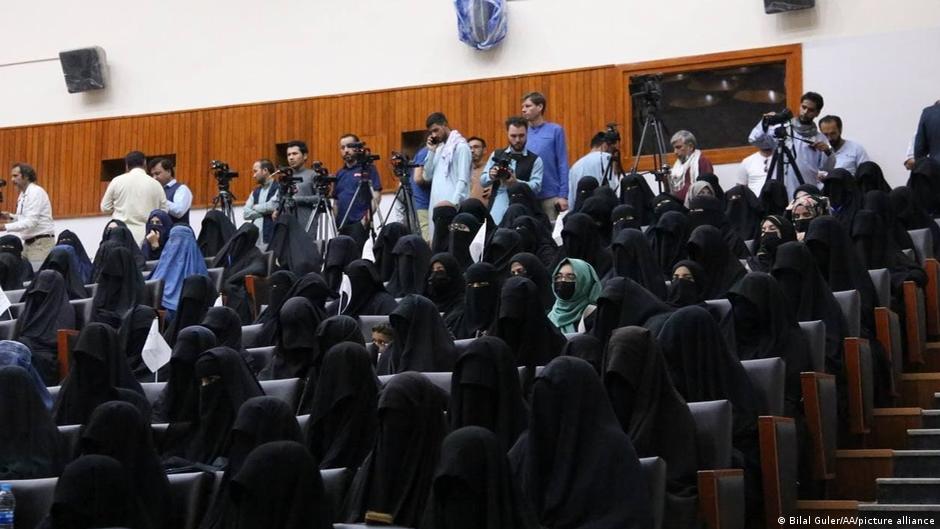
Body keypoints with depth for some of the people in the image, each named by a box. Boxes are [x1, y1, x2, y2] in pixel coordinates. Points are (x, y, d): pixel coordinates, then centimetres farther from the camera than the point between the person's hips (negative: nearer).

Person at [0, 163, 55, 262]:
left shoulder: (36, 192, -15)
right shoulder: (23, 194, 14)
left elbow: (31, 222, -22)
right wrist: (11, 217, 3)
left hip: (41, 242, -9)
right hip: (28, 242, 9)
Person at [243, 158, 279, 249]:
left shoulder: (278, 188, -1)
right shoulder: (255, 192, 20)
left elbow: (272, 206, -15)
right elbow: (245, 213, 10)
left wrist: (256, 207, 5)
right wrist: (265, 212, -4)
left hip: (270, 237, -6)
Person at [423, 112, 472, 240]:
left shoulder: (460, 146, -4)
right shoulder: (439, 148, 19)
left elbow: (463, 180, -12)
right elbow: (427, 176, 13)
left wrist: (454, 202, -23)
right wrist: (431, 151, 6)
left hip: (452, 206, -7)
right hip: (436, 205, 7)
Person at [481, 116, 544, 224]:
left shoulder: (535, 160, 5)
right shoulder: (496, 155, 15)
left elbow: (536, 186, -6)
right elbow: (482, 181, 13)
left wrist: (516, 182, -24)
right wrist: (491, 176, -12)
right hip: (497, 211, 2)